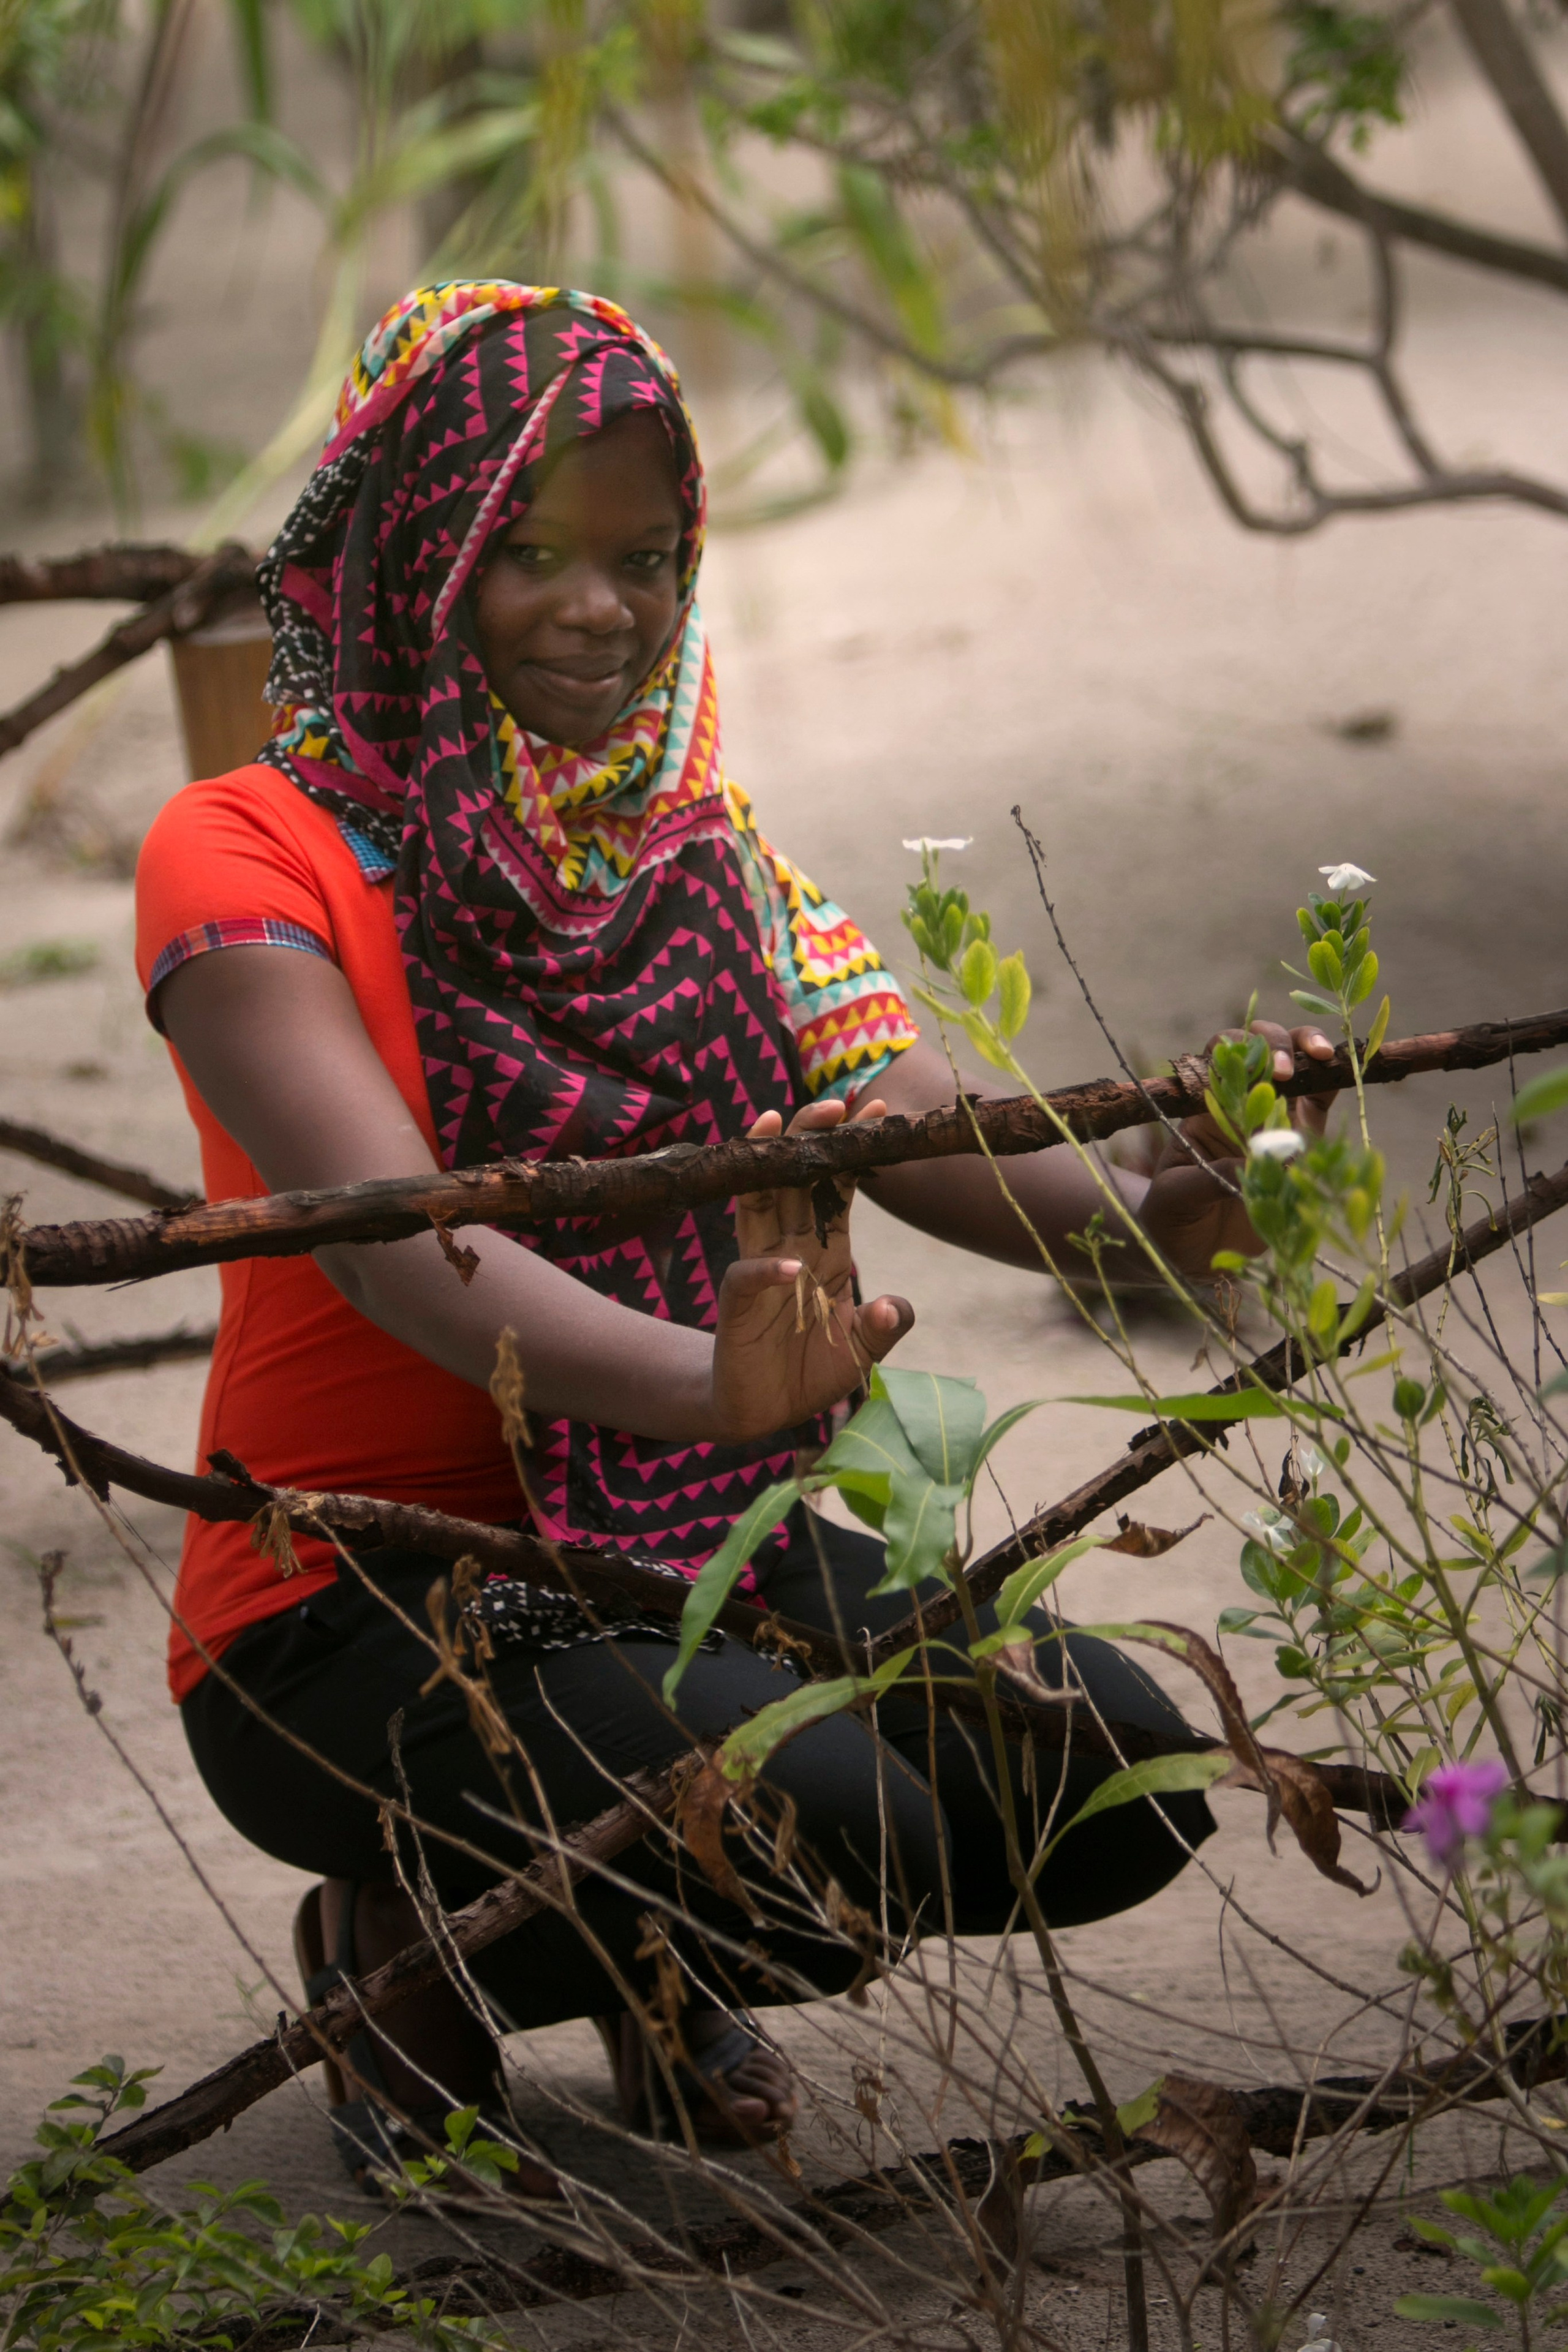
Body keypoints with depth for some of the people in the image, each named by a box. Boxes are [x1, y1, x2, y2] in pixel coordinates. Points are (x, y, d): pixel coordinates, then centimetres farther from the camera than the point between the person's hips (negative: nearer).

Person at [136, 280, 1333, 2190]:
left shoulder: (688, 841, 8)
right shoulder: (253, 862, -13)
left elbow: (907, 1124, -6)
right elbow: (392, 1238, -29)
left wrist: (1139, 1216, -29)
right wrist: (705, 1381, -48)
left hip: (696, 1542, 7)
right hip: (364, 1601, -7)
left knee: (1115, 1780, -11)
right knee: (843, 1836, -28)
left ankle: (668, 1975, 15)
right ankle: (402, 1954, 1)